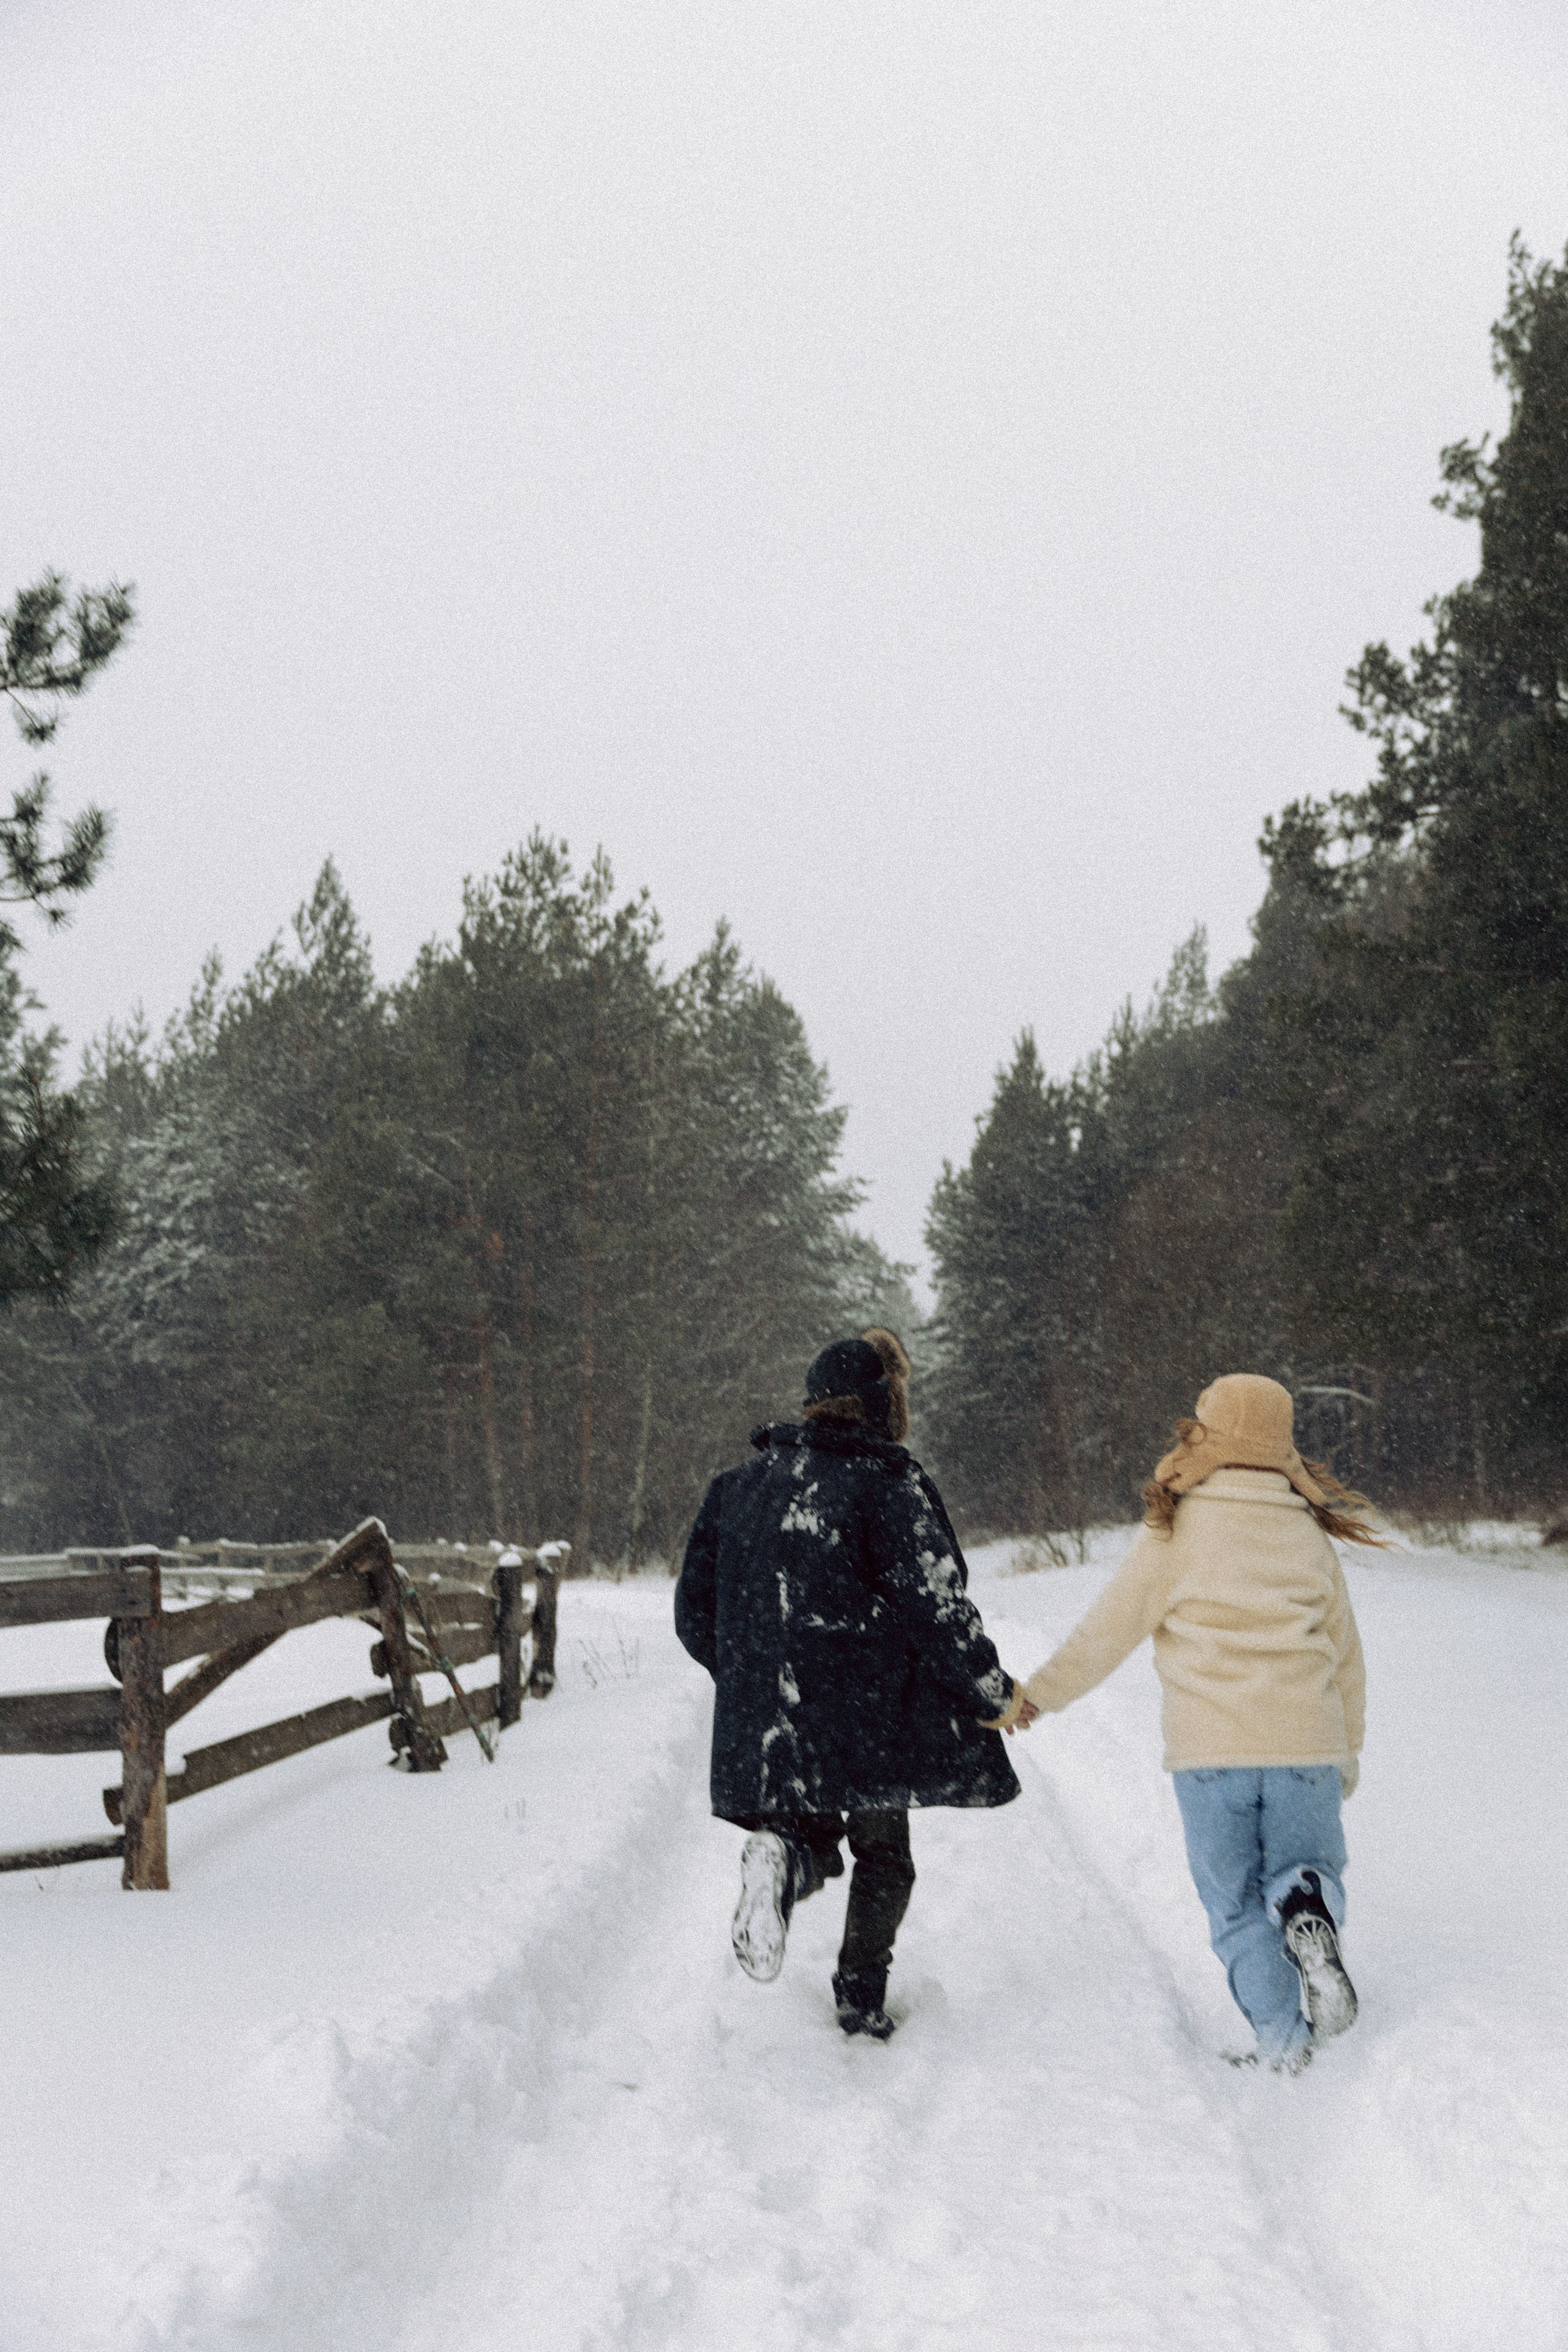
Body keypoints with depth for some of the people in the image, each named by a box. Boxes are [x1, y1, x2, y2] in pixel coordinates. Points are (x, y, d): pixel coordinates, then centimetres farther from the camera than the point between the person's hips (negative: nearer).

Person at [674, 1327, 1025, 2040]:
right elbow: (935, 1603, -13)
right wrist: (990, 1692, -1)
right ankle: (861, 1994, 9)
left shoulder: (739, 1484, 9)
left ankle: (785, 1858, -13)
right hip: (867, 1713, -4)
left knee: (813, 1835, 19)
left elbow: (695, 1608, 12)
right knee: (883, 1853, 16)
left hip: (763, 1716, 4)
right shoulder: (888, 1481, -8)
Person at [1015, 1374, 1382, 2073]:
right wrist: (1348, 1752, 28)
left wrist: (1038, 1694, 13)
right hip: (1304, 1741, 2)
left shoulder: (1176, 1530, 0)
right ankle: (1308, 1913, -12)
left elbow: (1110, 1628, 1)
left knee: (1236, 1902, 12)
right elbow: (1345, 1654, 16)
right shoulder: (1311, 1534, 11)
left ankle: (1285, 2039, 1)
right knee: (1302, 1865, 20)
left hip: (1210, 1750, -2)